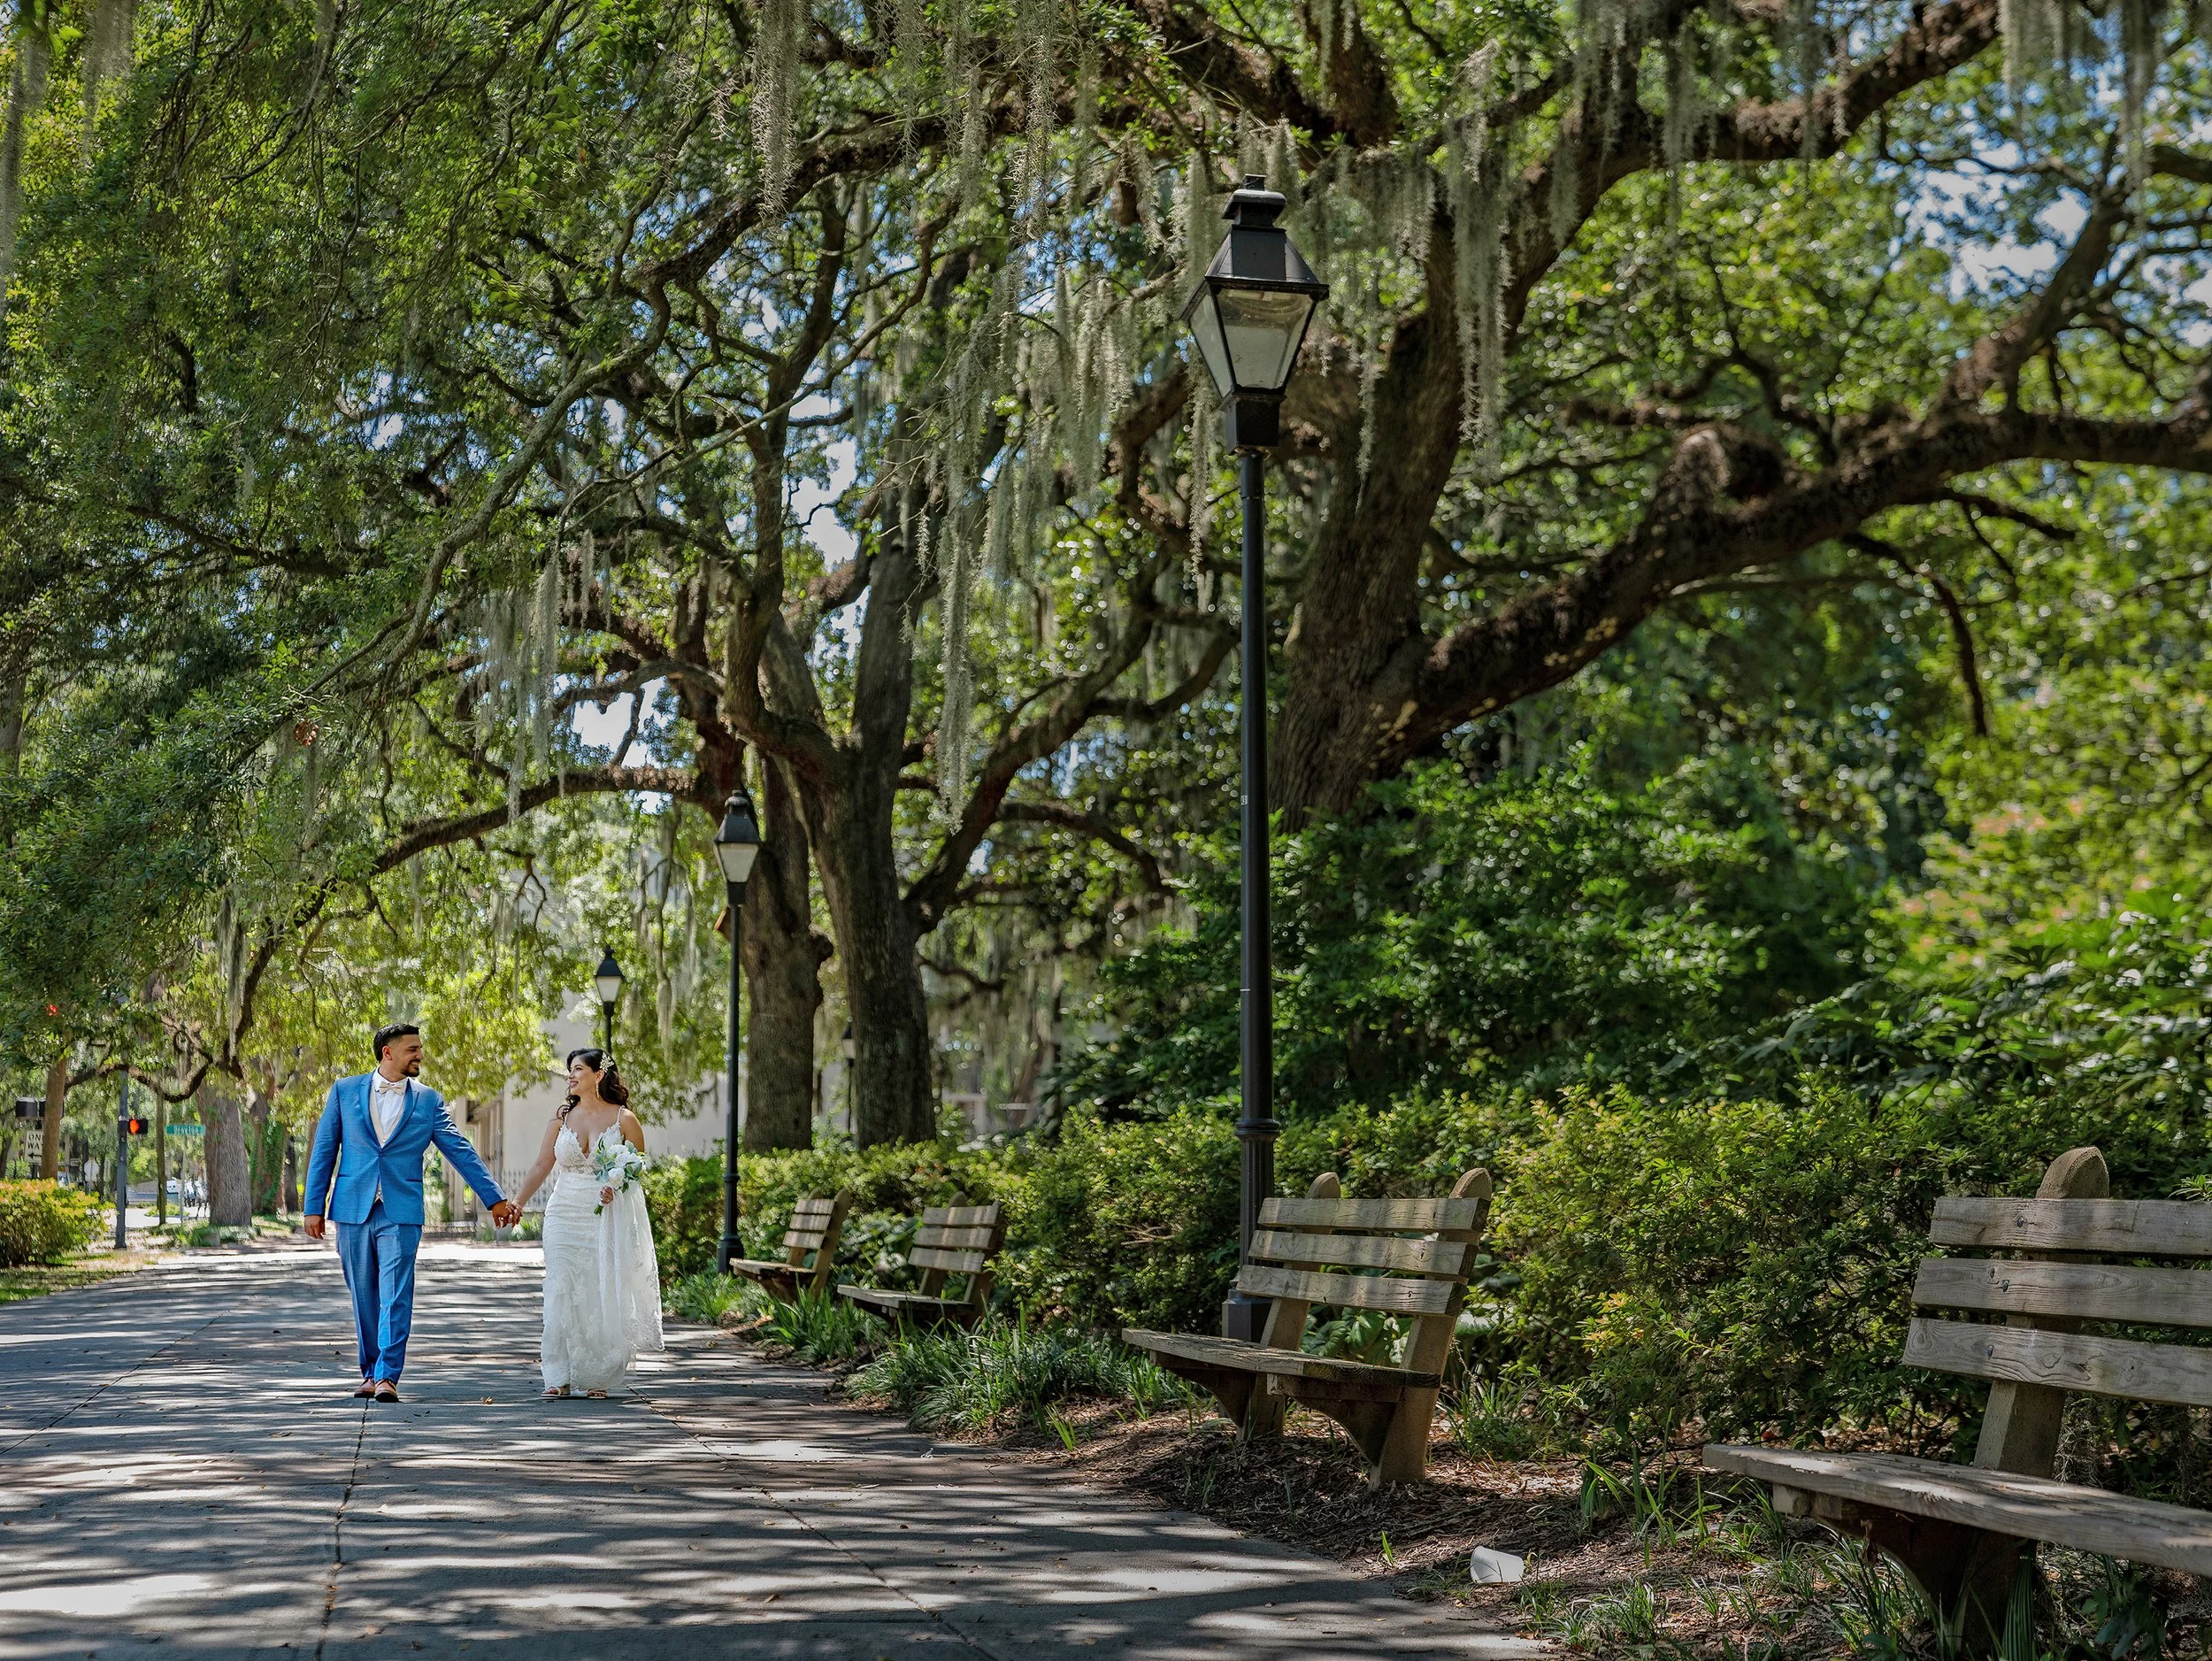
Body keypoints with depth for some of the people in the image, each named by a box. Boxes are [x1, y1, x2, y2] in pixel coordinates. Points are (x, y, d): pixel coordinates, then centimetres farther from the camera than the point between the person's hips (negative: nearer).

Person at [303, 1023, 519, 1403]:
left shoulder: (427, 1100, 6)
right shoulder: (345, 1091, 5)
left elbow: (460, 1152, 7)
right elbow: (324, 1151, 7)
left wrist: (495, 1199, 4)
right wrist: (314, 1207, 3)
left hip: (400, 1213, -1)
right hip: (353, 1210, 1)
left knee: (395, 1296, -9)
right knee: (363, 1297, 8)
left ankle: (387, 1376, -9)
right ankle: (370, 1373, 19)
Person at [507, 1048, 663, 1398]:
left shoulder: (623, 1119, -2)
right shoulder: (561, 1116, 6)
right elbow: (542, 1166, 8)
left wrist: (617, 1187, -14)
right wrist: (515, 1204, 1)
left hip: (608, 1220, -2)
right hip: (565, 1216, 2)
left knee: (603, 1296, -1)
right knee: (562, 1294, -4)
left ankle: (597, 1378, 9)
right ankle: (559, 1377, 0)